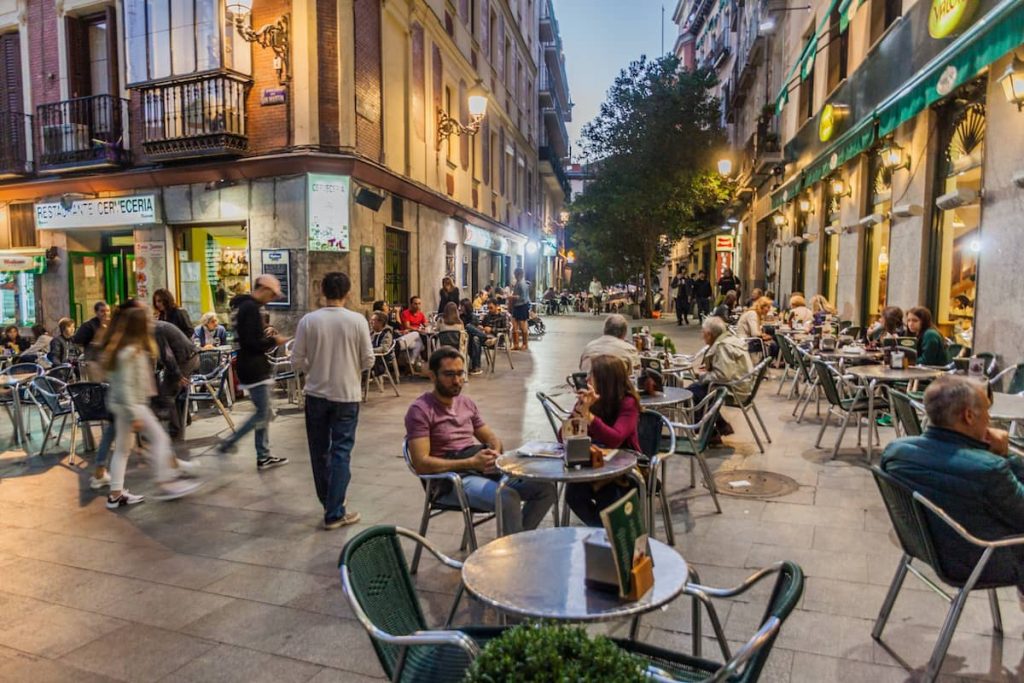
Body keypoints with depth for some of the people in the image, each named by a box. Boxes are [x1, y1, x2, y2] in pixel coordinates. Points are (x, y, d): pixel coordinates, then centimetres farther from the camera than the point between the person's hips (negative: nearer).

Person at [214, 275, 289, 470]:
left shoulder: (242, 305, 16)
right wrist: (273, 341, -10)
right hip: (254, 368, -11)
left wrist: (267, 339, 11)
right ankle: (228, 443, 5)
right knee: (262, 414, -4)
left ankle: (264, 457, 17)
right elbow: (252, 342, -23)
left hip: (253, 367, 11)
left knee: (264, 413, 12)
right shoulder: (250, 308, -17)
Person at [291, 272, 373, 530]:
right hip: (346, 395, -1)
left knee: (320, 450, 17)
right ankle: (334, 513, 6)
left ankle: (329, 503, 33)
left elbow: (297, 362, -4)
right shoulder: (357, 320, -9)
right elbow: (368, 360, -4)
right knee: (341, 452, 5)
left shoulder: (308, 321, -7)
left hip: (316, 394, 2)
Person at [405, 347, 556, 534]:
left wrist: (496, 453, -6)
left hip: (484, 468, 7)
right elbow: (421, 463, -16)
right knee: (508, 497, -33)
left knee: (545, 487, -8)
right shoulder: (420, 410, -8)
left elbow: (492, 438, 20)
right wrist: (470, 463, -21)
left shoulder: (466, 403, 15)